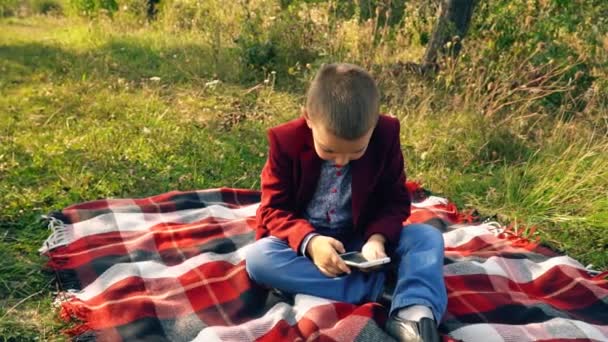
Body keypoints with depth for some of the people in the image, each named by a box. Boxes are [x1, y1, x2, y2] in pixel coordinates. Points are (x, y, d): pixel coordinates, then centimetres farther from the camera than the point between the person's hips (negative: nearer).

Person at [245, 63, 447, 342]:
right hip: (306, 241, -1)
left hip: (360, 239, 1)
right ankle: (375, 288, -31)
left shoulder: (386, 134, -12)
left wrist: (377, 238, -25)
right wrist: (308, 241, -32)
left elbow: (396, 201, -4)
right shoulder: (286, 140, -16)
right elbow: (273, 209, -12)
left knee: (428, 237, -20)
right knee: (258, 257, -31)